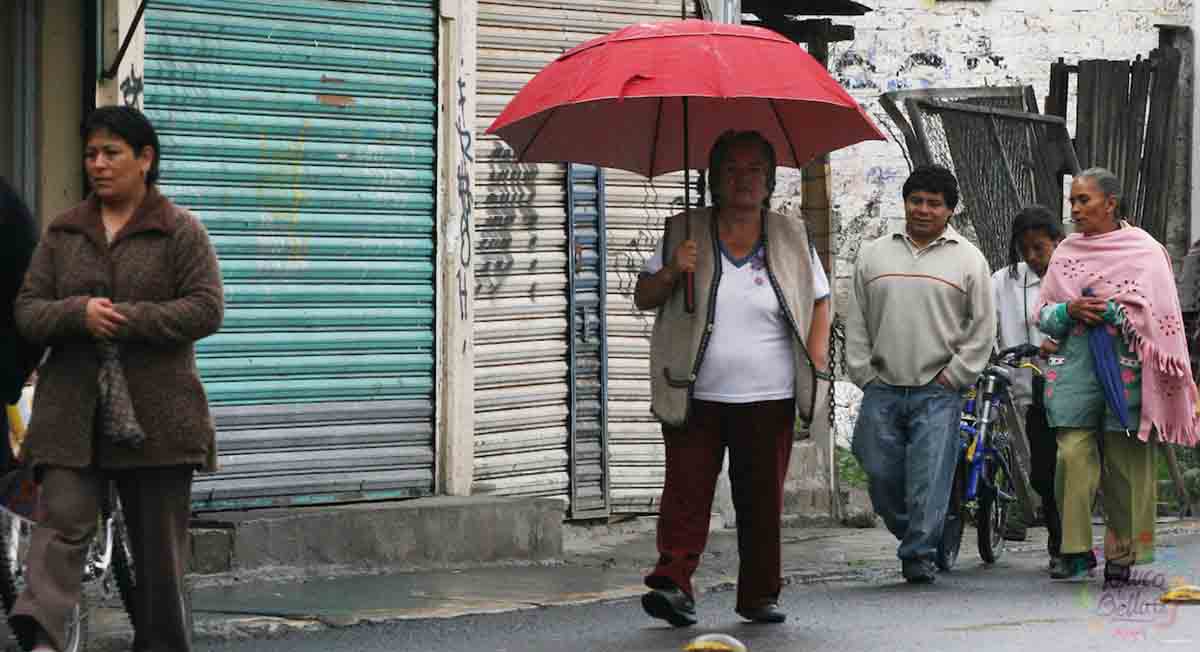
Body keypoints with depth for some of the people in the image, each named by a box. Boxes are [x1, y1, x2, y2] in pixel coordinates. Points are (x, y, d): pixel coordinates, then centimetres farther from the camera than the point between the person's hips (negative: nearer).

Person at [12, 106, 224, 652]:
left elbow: (206, 310, -7)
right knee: (62, 521, -16)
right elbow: (27, 310, 9)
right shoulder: (63, 233, 13)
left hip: (155, 414, -2)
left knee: (158, 542, 5)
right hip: (71, 412, 2)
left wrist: (126, 318, -16)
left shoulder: (181, 231, 2)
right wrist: (78, 313, -13)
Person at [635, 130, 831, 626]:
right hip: (695, 398, -1)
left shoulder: (791, 237, 9)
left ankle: (759, 595, 12)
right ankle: (672, 582, -14)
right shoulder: (684, 233, 6)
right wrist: (672, 272, -13)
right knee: (686, 491, -10)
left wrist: (816, 362, 3)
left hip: (768, 399, 1)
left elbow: (820, 301, 16)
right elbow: (642, 297, 7)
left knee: (763, 500, 4)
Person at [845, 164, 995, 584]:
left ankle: (919, 555, -1)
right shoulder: (873, 255, 12)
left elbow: (983, 328, 5)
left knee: (930, 478, -8)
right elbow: (857, 322, 13)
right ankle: (912, 536, 22)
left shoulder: (968, 259, 5)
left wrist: (954, 375, -3)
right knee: (881, 477, 3)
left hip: (938, 393, -3)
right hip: (881, 391, 3)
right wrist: (863, 374, 5)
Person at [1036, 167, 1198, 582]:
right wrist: (1069, 311, -6)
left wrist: (1111, 312, -14)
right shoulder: (1066, 253, 15)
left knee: (1126, 463, -1)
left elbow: (1159, 313, -3)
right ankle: (1075, 552, -3)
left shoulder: (1145, 250, 4)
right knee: (1073, 456, -8)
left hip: (1125, 367, -3)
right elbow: (1043, 314, 15)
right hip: (1074, 367, 3)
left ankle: (1122, 554, 9)